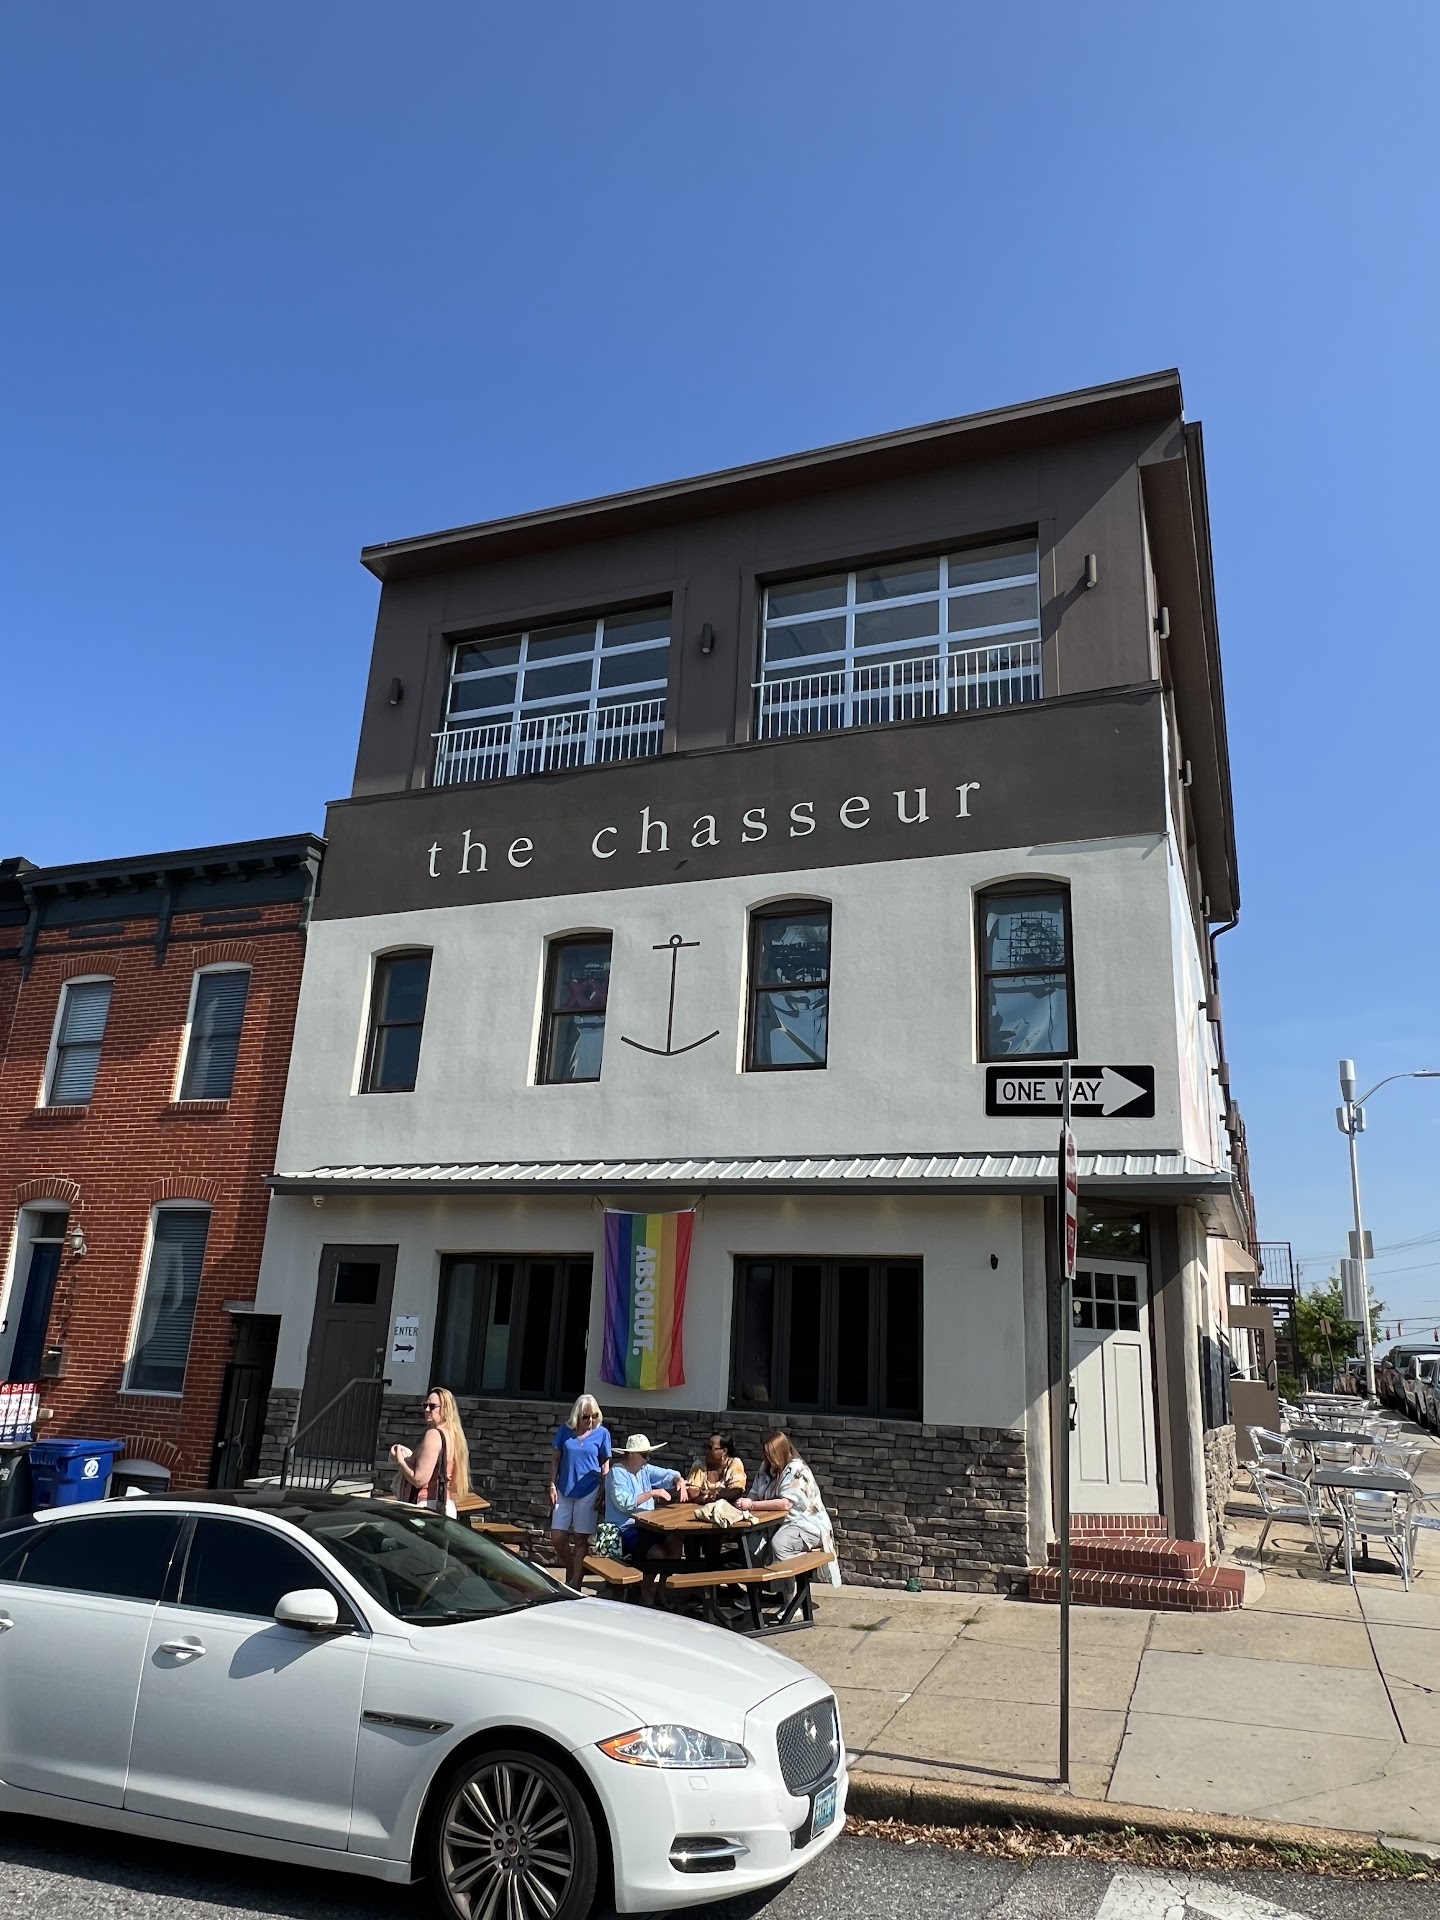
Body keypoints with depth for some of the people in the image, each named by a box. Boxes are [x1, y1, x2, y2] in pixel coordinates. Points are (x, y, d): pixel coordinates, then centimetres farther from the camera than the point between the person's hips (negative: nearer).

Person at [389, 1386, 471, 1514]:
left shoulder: (433, 1434, -13)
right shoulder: (453, 1435, 12)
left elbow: (419, 1480, -16)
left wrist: (400, 1461, -2)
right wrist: (410, 1457, 21)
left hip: (428, 1507, -9)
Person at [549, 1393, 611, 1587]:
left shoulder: (602, 1433, -4)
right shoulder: (565, 1430, -1)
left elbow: (605, 1464, 2)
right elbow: (555, 1458, 5)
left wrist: (603, 1491, -4)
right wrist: (552, 1486, -1)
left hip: (588, 1492, -2)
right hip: (564, 1490, 2)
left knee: (581, 1538, 1)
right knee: (557, 1537, 3)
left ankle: (575, 1584, 10)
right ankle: (571, 1571, 27)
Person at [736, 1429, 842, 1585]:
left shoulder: (796, 1470, -18)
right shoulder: (767, 1468, 7)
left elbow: (785, 1504, -27)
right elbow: (754, 1494, 7)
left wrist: (752, 1505, -27)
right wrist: (744, 1501, -17)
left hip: (807, 1524, -7)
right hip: (782, 1522, 7)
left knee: (778, 1542, -35)